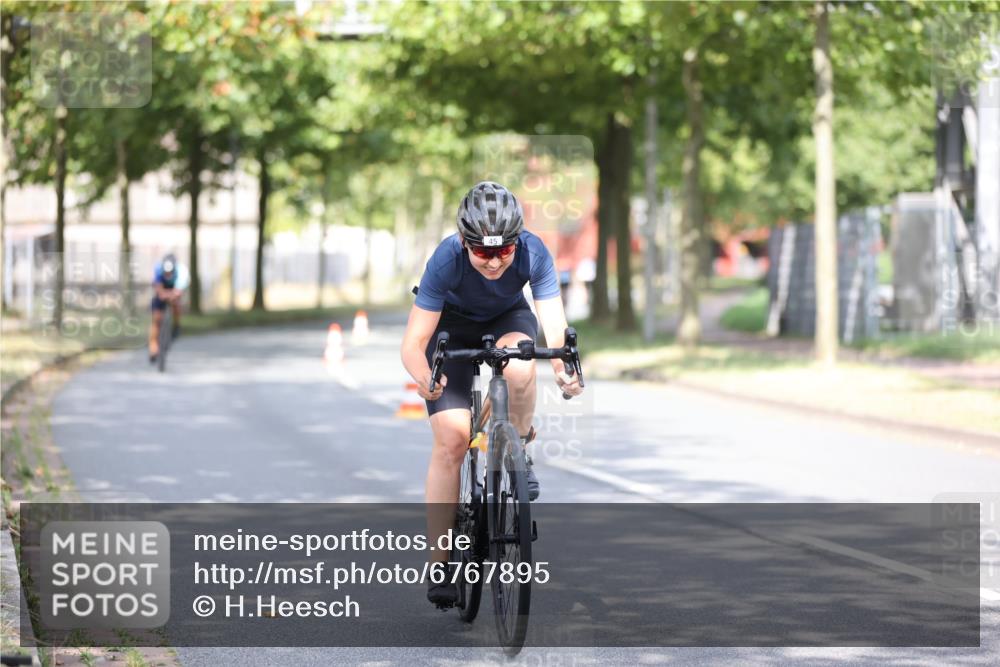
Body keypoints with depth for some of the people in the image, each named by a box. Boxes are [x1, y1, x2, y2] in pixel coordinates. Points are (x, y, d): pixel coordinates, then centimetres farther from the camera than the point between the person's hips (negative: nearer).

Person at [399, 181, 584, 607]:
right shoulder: (446, 260, -36)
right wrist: (425, 378, -59)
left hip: (509, 318, 1)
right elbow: (413, 343, -38)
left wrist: (563, 368, -58)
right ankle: (439, 563, -8)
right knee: (451, 439, -15)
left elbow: (555, 325, -37)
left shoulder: (532, 252, -32)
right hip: (453, 324, -1)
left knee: (519, 367, -36)